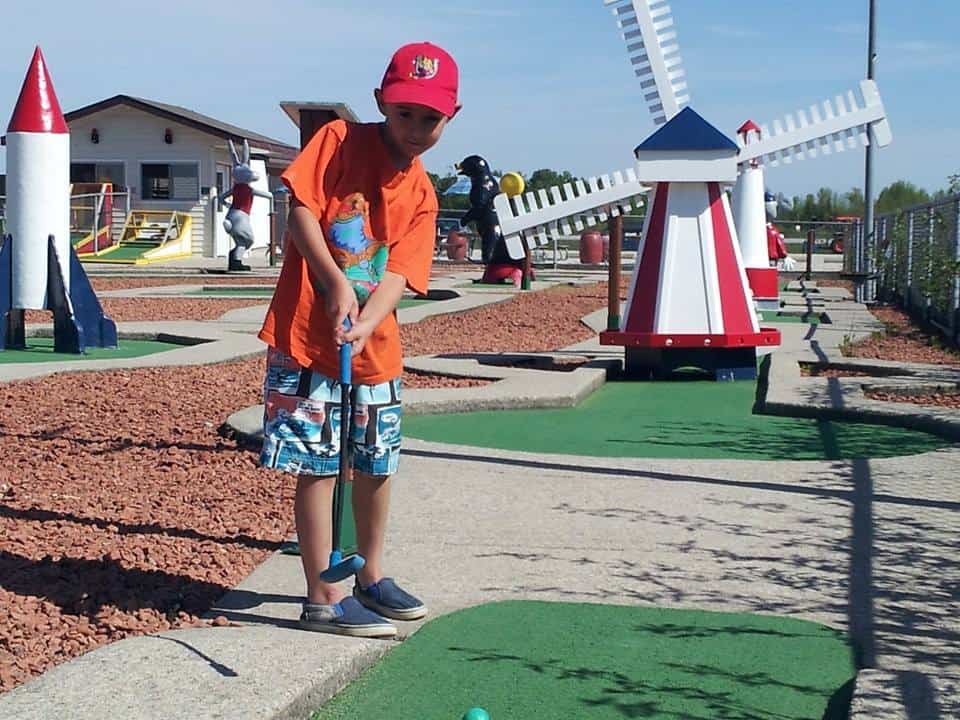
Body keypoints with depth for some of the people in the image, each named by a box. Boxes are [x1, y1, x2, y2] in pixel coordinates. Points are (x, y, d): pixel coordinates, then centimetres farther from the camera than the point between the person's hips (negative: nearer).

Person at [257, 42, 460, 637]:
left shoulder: (421, 194, 7)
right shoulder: (340, 141, -4)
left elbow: (401, 271, -5)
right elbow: (300, 209, -13)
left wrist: (366, 323, -23)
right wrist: (336, 283, -22)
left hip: (374, 349, 6)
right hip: (308, 339, -6)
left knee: (377, 466, 16)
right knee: (318, 466, -4)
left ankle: (371, 578, 35)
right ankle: (324, 600, 4)